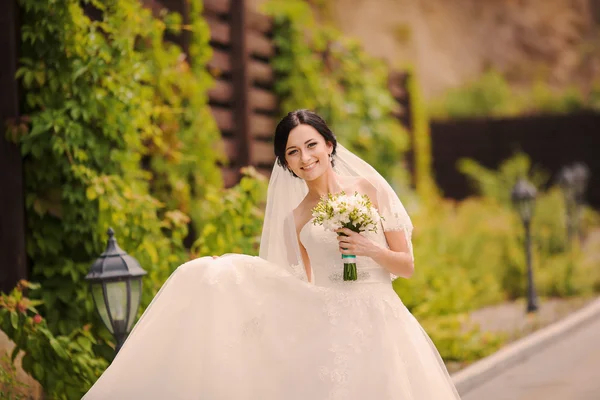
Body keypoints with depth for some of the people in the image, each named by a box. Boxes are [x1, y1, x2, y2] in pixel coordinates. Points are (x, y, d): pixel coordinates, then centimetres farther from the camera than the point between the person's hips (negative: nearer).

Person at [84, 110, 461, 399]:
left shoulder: (368, 189, 3)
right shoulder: (295, 218, 10)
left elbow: (407, 265, 5)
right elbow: (306, 286, 12)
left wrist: (372, 251, -13)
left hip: (379, 323, -2)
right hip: (327, 327, 2)